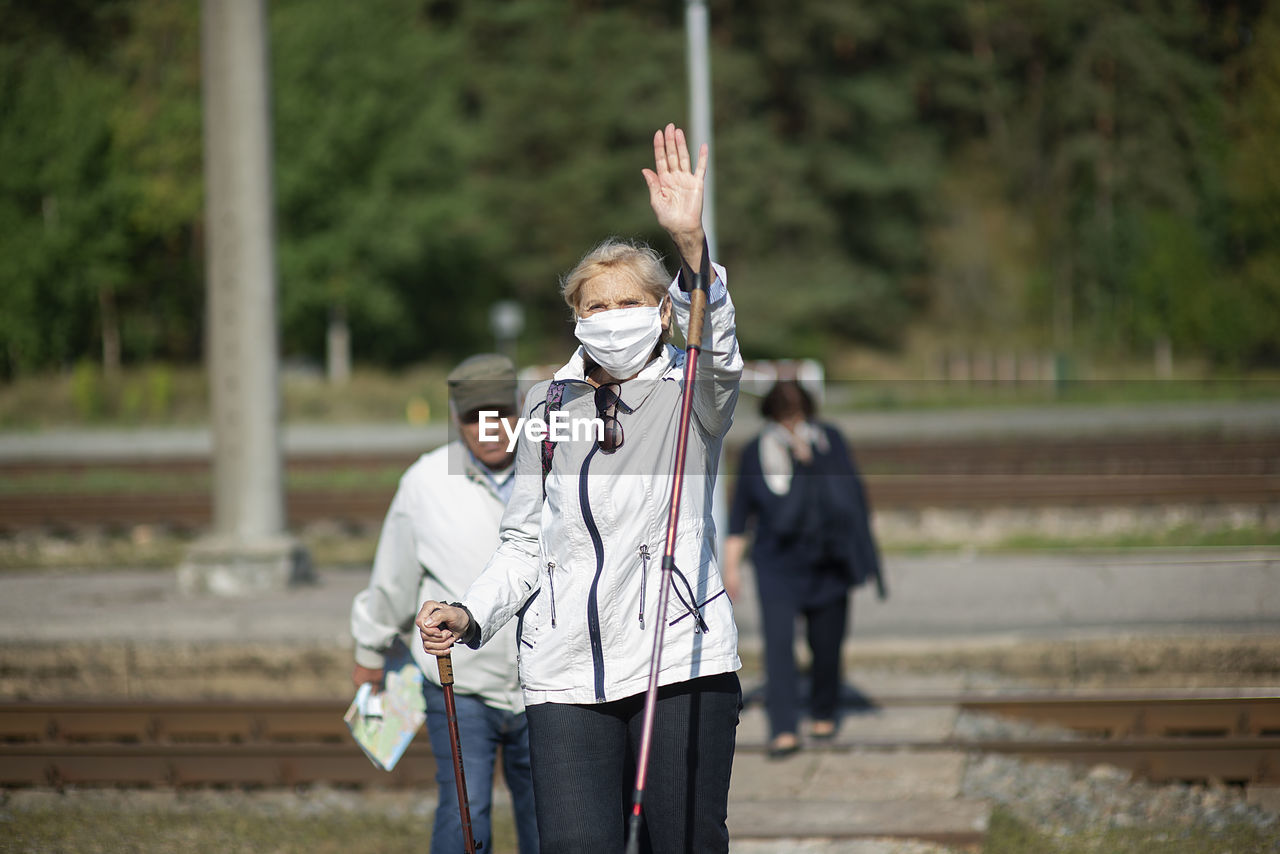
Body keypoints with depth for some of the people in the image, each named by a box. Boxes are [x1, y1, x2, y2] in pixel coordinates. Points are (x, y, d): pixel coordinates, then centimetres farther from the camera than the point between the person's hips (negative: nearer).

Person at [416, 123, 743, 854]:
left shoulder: (692, 392, 5)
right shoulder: (548, 406, 15)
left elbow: (715, 342, -20)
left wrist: (691, 242, -37)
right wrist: (471, 616, 1)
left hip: (681, 662, -2)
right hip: (568, 676, 2)